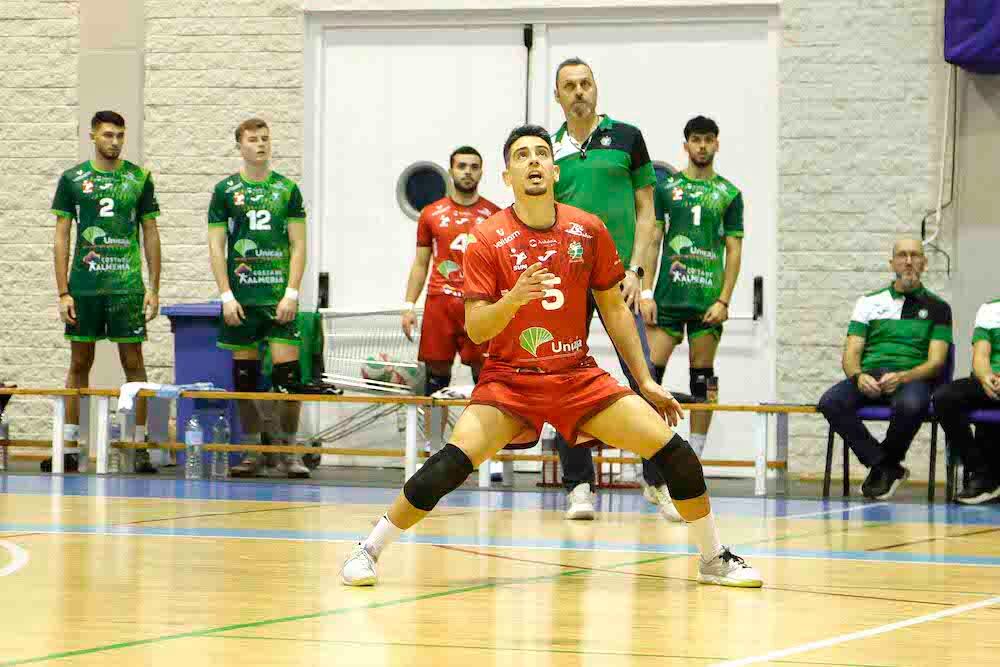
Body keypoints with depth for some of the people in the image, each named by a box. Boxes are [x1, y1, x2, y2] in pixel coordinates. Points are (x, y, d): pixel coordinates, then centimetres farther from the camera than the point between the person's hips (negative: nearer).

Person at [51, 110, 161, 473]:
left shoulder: (139, 178, 4)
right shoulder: (72, 179, 4)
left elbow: (151, 235, 7)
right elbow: (61, 239, 4)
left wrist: (154, 289, 1)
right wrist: (63, 292, -2)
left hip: (128, 286, -1)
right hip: (84, 287, 1)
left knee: (133, 362, -1)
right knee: (79, 363, 5)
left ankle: (140, 447, 2)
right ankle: (69, 447, 10)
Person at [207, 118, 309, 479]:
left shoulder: (287, 188, 6)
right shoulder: (226, 190, 5)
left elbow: (298, 245, 5)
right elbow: (216, 247, 4)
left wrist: (291, 293, -5)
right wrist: (227, 296, -4)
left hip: (279, 297, -1)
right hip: (241, 299, 1)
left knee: (287, 373, -9)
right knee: (245, 375, 3)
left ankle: (287, 453, -1)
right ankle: (254, 453, 12)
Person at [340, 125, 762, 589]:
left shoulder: (589, 231, -1)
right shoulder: (488, 240, -9)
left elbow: (614, 309, 10)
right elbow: (475, 330, -12)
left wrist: (645, 380, 9)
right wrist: (514, 298, -31)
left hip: (579, 376, 3)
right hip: (509, 378, -3)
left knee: (674, 452, -8)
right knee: (454, 461, -26)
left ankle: (714, 559, 12)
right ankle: (367, 552, -12)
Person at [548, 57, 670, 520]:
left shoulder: (626, 137, 5)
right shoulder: (549, 150, 10)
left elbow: (646, 210, 6)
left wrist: (635, 269, -5)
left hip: (617, 278, -2)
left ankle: (658, 480, -2)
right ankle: (579, 485, 8)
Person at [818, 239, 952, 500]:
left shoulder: (937, 308, 12)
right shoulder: (870, 302, 18)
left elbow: (935, 362, 1)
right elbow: (851, 354, 10)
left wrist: (901, 377, -18)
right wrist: (858, 376, -15)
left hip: (911, 378, -2)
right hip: (869, 376, 2)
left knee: (911, 405, -40)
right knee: (830, 402, -30)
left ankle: (884, 465, -11)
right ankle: (887, 467, -19)